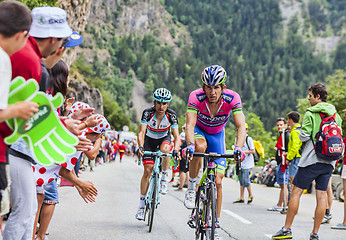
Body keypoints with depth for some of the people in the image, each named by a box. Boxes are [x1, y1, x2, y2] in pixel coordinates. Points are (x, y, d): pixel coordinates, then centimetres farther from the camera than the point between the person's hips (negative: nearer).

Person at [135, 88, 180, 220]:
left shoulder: (171, 115, -25)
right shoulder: (148, 113, -26)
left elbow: (176, 136, -28)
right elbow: (141, 132, -33)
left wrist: (176, 149, -47)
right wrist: (140, 147, -51)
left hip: (164, 138, 0)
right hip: (150, 139, 0)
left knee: (165, 149, -37)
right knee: (148, 170, -9)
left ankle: (164, 178, -12)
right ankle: (141, 204, 1)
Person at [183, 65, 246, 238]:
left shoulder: (232, 98, -30)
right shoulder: (196, 97, -32)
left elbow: (241, 127, -36)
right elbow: (190, 125, -41)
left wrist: (238, 147, -54)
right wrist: (190, 145, -60)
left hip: (217, 134, 1)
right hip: (199, 130, -1)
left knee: (217, 182, -5)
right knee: (200, 146, -39)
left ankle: (215, 225, 9)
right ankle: (191, 188, -17)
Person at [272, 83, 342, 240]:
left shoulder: (311, 114, -8)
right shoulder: (336, 115, 11)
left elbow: (303, 136, -13)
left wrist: (301, 134, 7)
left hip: (311, 159, -6)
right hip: (329, 162, 6)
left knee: (296, 192, 1)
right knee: (321, 196, 5)